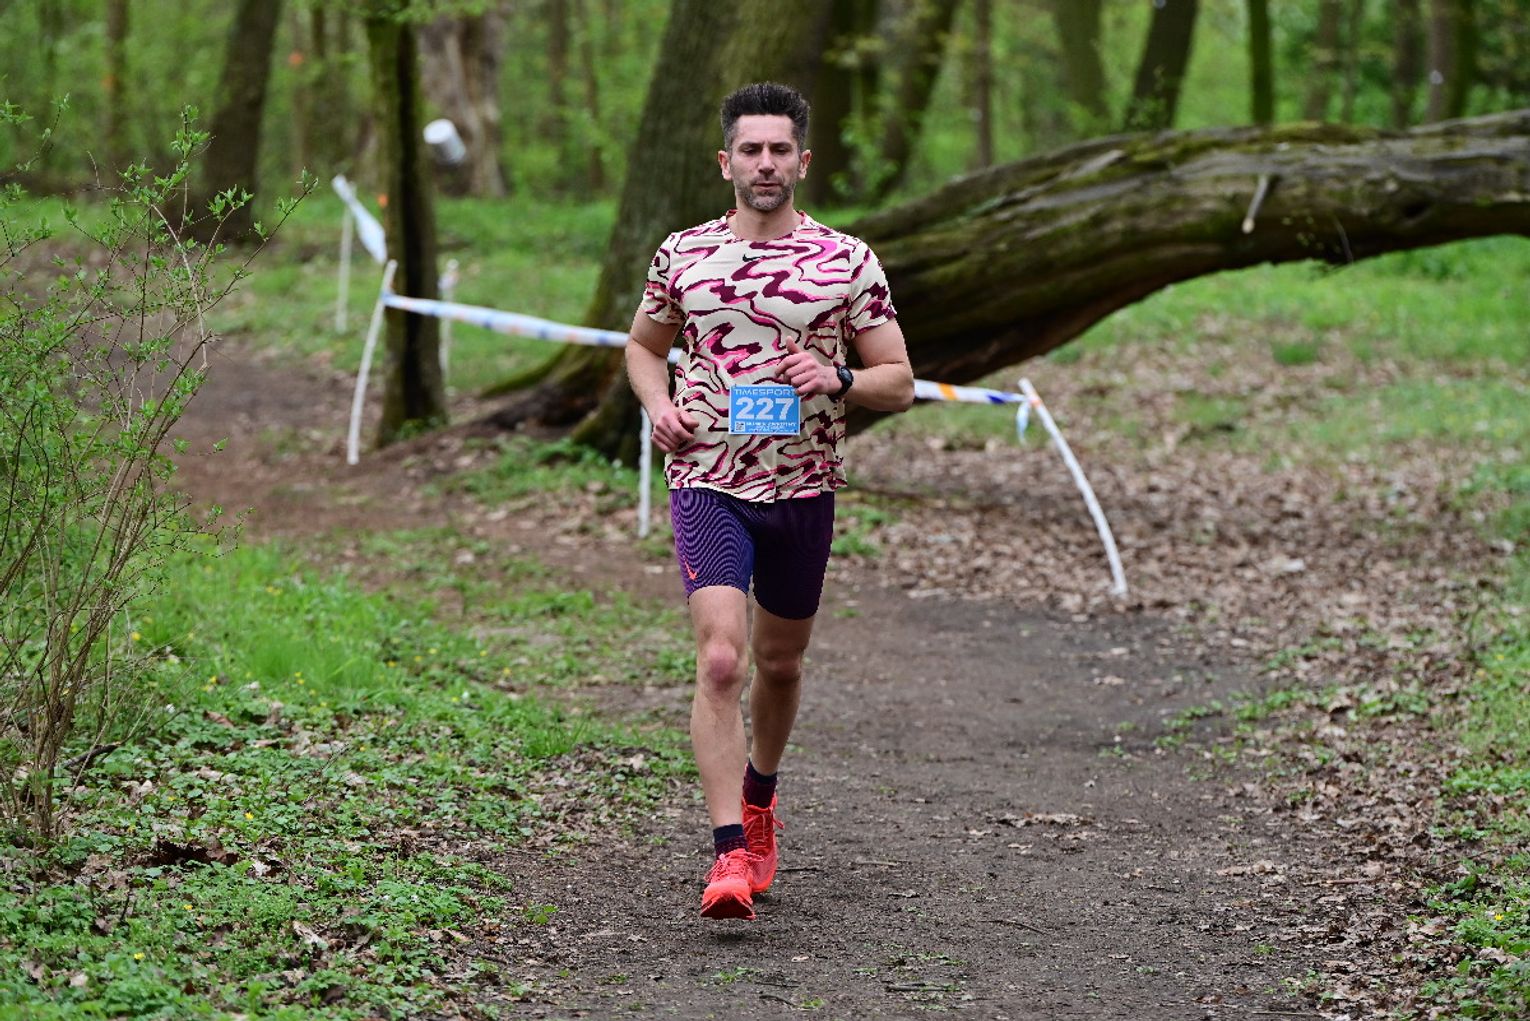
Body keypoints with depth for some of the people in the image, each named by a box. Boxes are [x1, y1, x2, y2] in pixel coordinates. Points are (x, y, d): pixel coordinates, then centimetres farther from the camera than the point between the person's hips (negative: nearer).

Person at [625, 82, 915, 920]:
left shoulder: (847, 262, 0)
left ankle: (759, 795, 45)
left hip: (803, 489, 1)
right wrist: (658, 407, -2)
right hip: (708, 483, -1)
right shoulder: (683, 254, 3)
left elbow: (900, 382, 3)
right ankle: (730, 853, -18)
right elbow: (644, 346, 19)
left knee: (780, 662, 17)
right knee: (720, 661, -17)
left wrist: (838, 380, -18)